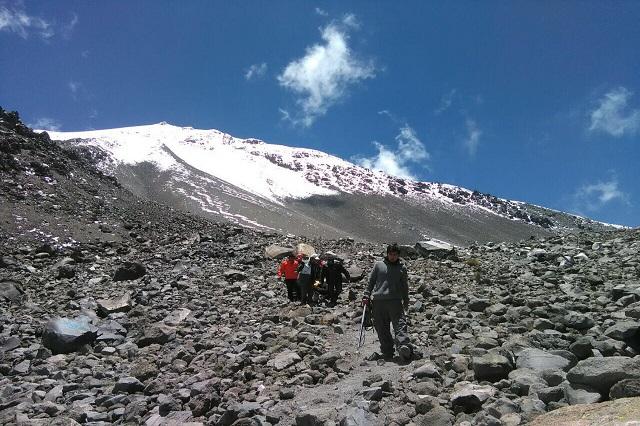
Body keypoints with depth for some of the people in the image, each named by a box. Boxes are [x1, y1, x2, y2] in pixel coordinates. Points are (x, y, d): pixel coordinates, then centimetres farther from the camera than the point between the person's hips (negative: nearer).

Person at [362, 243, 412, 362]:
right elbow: (371, 281, 15)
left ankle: (403, 347, -21)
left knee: (400, 324, -13)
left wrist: (406, 301, 20)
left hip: (395, 300, 0)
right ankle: (387, 353, -3)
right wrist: (366, 295, 8)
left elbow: (404, 286, 21)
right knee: (382, 328, -3)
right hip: (378, 301, 1)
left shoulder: (402, 268, 14)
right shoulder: (378, 265, 12)